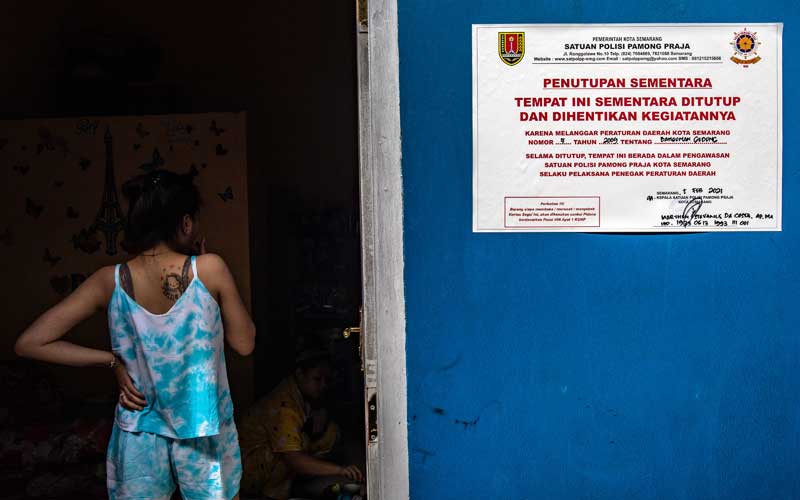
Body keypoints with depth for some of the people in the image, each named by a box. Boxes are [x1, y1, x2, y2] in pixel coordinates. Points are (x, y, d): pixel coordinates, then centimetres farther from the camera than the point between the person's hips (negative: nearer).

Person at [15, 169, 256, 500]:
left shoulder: (111, 281, -10)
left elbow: (29, 343, -8)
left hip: (140, 437, 2)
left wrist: (113, 360, -4)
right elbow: (244, 344, -5)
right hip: (204, 433, -1)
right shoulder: (208, 268, -17)